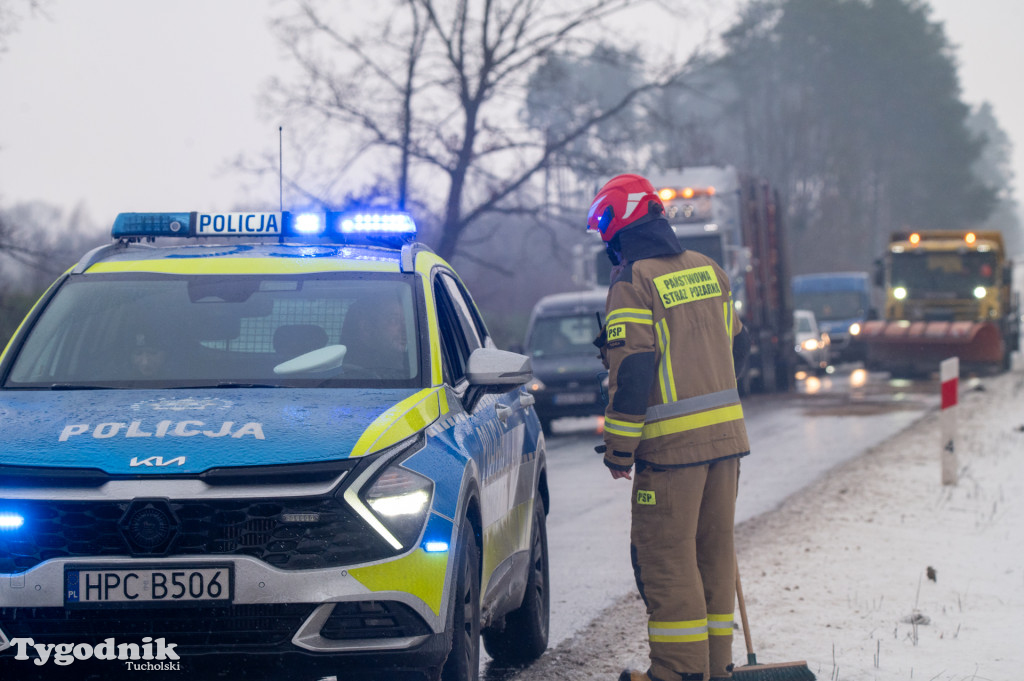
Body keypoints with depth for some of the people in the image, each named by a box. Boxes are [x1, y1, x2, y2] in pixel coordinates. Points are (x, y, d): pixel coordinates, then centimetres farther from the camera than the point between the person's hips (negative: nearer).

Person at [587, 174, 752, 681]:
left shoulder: (633, 283, -11)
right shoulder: (708, 270, 12)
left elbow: (631, 370, -17)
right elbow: (737, 344, 22)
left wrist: (619, 449, -11)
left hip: (672, 443, -7)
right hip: (726, 432, 8)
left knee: (666, 556, -1)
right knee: (714, 550, 14)